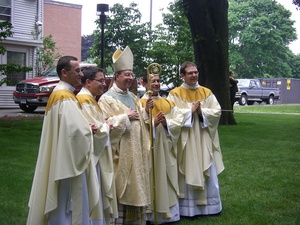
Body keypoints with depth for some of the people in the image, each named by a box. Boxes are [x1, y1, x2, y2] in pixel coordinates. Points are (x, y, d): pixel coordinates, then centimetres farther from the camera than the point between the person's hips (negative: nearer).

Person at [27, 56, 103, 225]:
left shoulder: (59, 93, 13)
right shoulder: (66, 97, -18)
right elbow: (76, 130, -28)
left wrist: (87, 127, 3)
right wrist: (90, 130, -7)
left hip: (63, 160, 10)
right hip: (68, 161, -10)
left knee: (62, 205, 17)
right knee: (67, 206, -1)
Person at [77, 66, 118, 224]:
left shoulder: (91, 99, 14)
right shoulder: (84, 101, -18)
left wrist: (105, 125, -1)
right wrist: (106, 126, -6)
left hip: (97, 154, 10)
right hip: (91, 156, -10)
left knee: (97, 197, 16)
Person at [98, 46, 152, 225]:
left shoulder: (133, 98, 15)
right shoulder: (107, 99, -8)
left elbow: (141, 122, 17)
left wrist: (145, 112, -2)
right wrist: (125, 117, -15)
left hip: (137, 151, 7)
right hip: (120, 153, -7)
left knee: (136, 187, 12)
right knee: (121, 190, -3)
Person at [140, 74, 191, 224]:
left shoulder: (168, 103, 13)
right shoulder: (140, 104, -2)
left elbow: (179, 121, 2)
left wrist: (166, 123, -16)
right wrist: (153, 123, -26)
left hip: (166, 149, 5)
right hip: (149, 150, -4)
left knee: (168, 181, 8)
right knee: (152, 181, -1)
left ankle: (169, 212, 18)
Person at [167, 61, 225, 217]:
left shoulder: (207, 92, 8)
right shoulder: (175, 94, -2)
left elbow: (217, 112, 0)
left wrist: (201, 112, -15)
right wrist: (190, 111, -17)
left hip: (204, 141, 3)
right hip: (186, 141, -3)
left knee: (208, 174, 9)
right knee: (188, 174, 1)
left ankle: (210, 205, 22)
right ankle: (188, 208, 11)